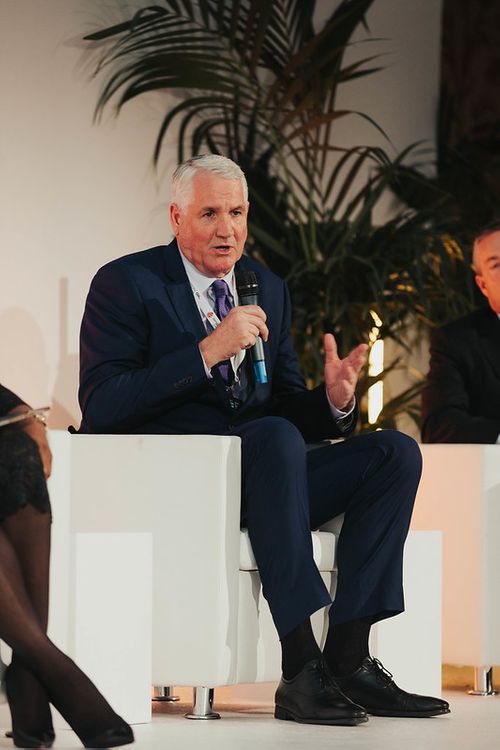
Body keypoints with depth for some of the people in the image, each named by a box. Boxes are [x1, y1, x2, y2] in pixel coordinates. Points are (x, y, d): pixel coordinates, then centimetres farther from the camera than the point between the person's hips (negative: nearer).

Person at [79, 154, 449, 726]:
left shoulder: (268, 289, 18)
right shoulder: (127, 283, -2)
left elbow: (287, 408, 17)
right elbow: (101, 406, -15)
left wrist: (333, 400, -8)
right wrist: (207, 351, -22)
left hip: (257, 482, 7)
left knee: (395, 452, -11)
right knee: (275, 437, -35)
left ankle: (348, 658, -20)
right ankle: (301, 669, -37)